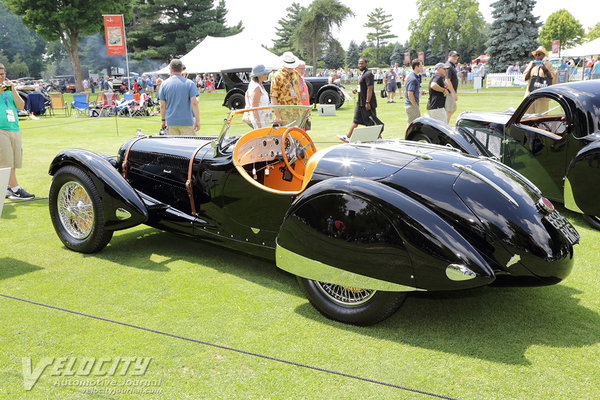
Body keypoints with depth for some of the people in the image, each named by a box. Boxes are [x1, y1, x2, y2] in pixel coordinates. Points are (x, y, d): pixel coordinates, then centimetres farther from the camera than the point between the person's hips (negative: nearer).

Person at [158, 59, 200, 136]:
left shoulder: (164, 84, 2)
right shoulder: (189, 83, -2)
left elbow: (162, 105, 4)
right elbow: (194, 103, -7)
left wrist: (163, 120, 15)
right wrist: (197, 120, -3)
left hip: (170, 122, 2)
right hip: (187, 121, -2)